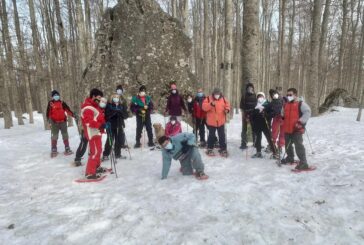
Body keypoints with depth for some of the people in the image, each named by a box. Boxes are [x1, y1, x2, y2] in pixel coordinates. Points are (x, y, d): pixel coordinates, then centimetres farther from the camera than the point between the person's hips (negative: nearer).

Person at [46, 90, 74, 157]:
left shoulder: (62, 103, 6)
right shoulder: (50, 103, 1)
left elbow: (67, 109, 1)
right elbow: (48, 112, -1)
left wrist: (72, 114, -12)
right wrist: (49, 119, -12)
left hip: (63, 121, 2)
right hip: (54, 122, -2)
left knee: (65, 136, 7)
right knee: (54, 136, 3)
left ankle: (67, 148, 16)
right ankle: (54, 150, 12)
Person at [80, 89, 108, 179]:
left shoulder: (95, 106, 17)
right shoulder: (88, 107, -16)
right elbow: (88, 121, -27)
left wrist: (104, 124, 4)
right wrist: (101, 125, -35)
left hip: (97, 131, 11)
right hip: (92, 132, -11)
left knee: (98, 150, 19)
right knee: (95, 151, -11)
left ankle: (97, 167, 34)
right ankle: (90, 173, -7)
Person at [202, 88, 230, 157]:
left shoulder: (223, 99, 2)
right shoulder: (208, 99, -5)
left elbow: (227, 105, 12)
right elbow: (204, 107, -14)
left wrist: (227, 109, -10)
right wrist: (211, 104, -29)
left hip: (221, 121, 3)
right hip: (211, 121, -2)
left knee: (222, 136, 10)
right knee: (211, 135, 8)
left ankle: (223, 149, 21)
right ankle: (210, 149, 23)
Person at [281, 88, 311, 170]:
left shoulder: (301, 104, -4)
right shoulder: (286, 105, 16)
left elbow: (307, 112, -13)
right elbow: (283, 114, 29)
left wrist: (301, 122, -20)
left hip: (297, 129, -7)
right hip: (287, 129, 7)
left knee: (298, 145, -11)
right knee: (287, 145, 18)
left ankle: (303, 162, -6)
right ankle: (290, 158, 39)